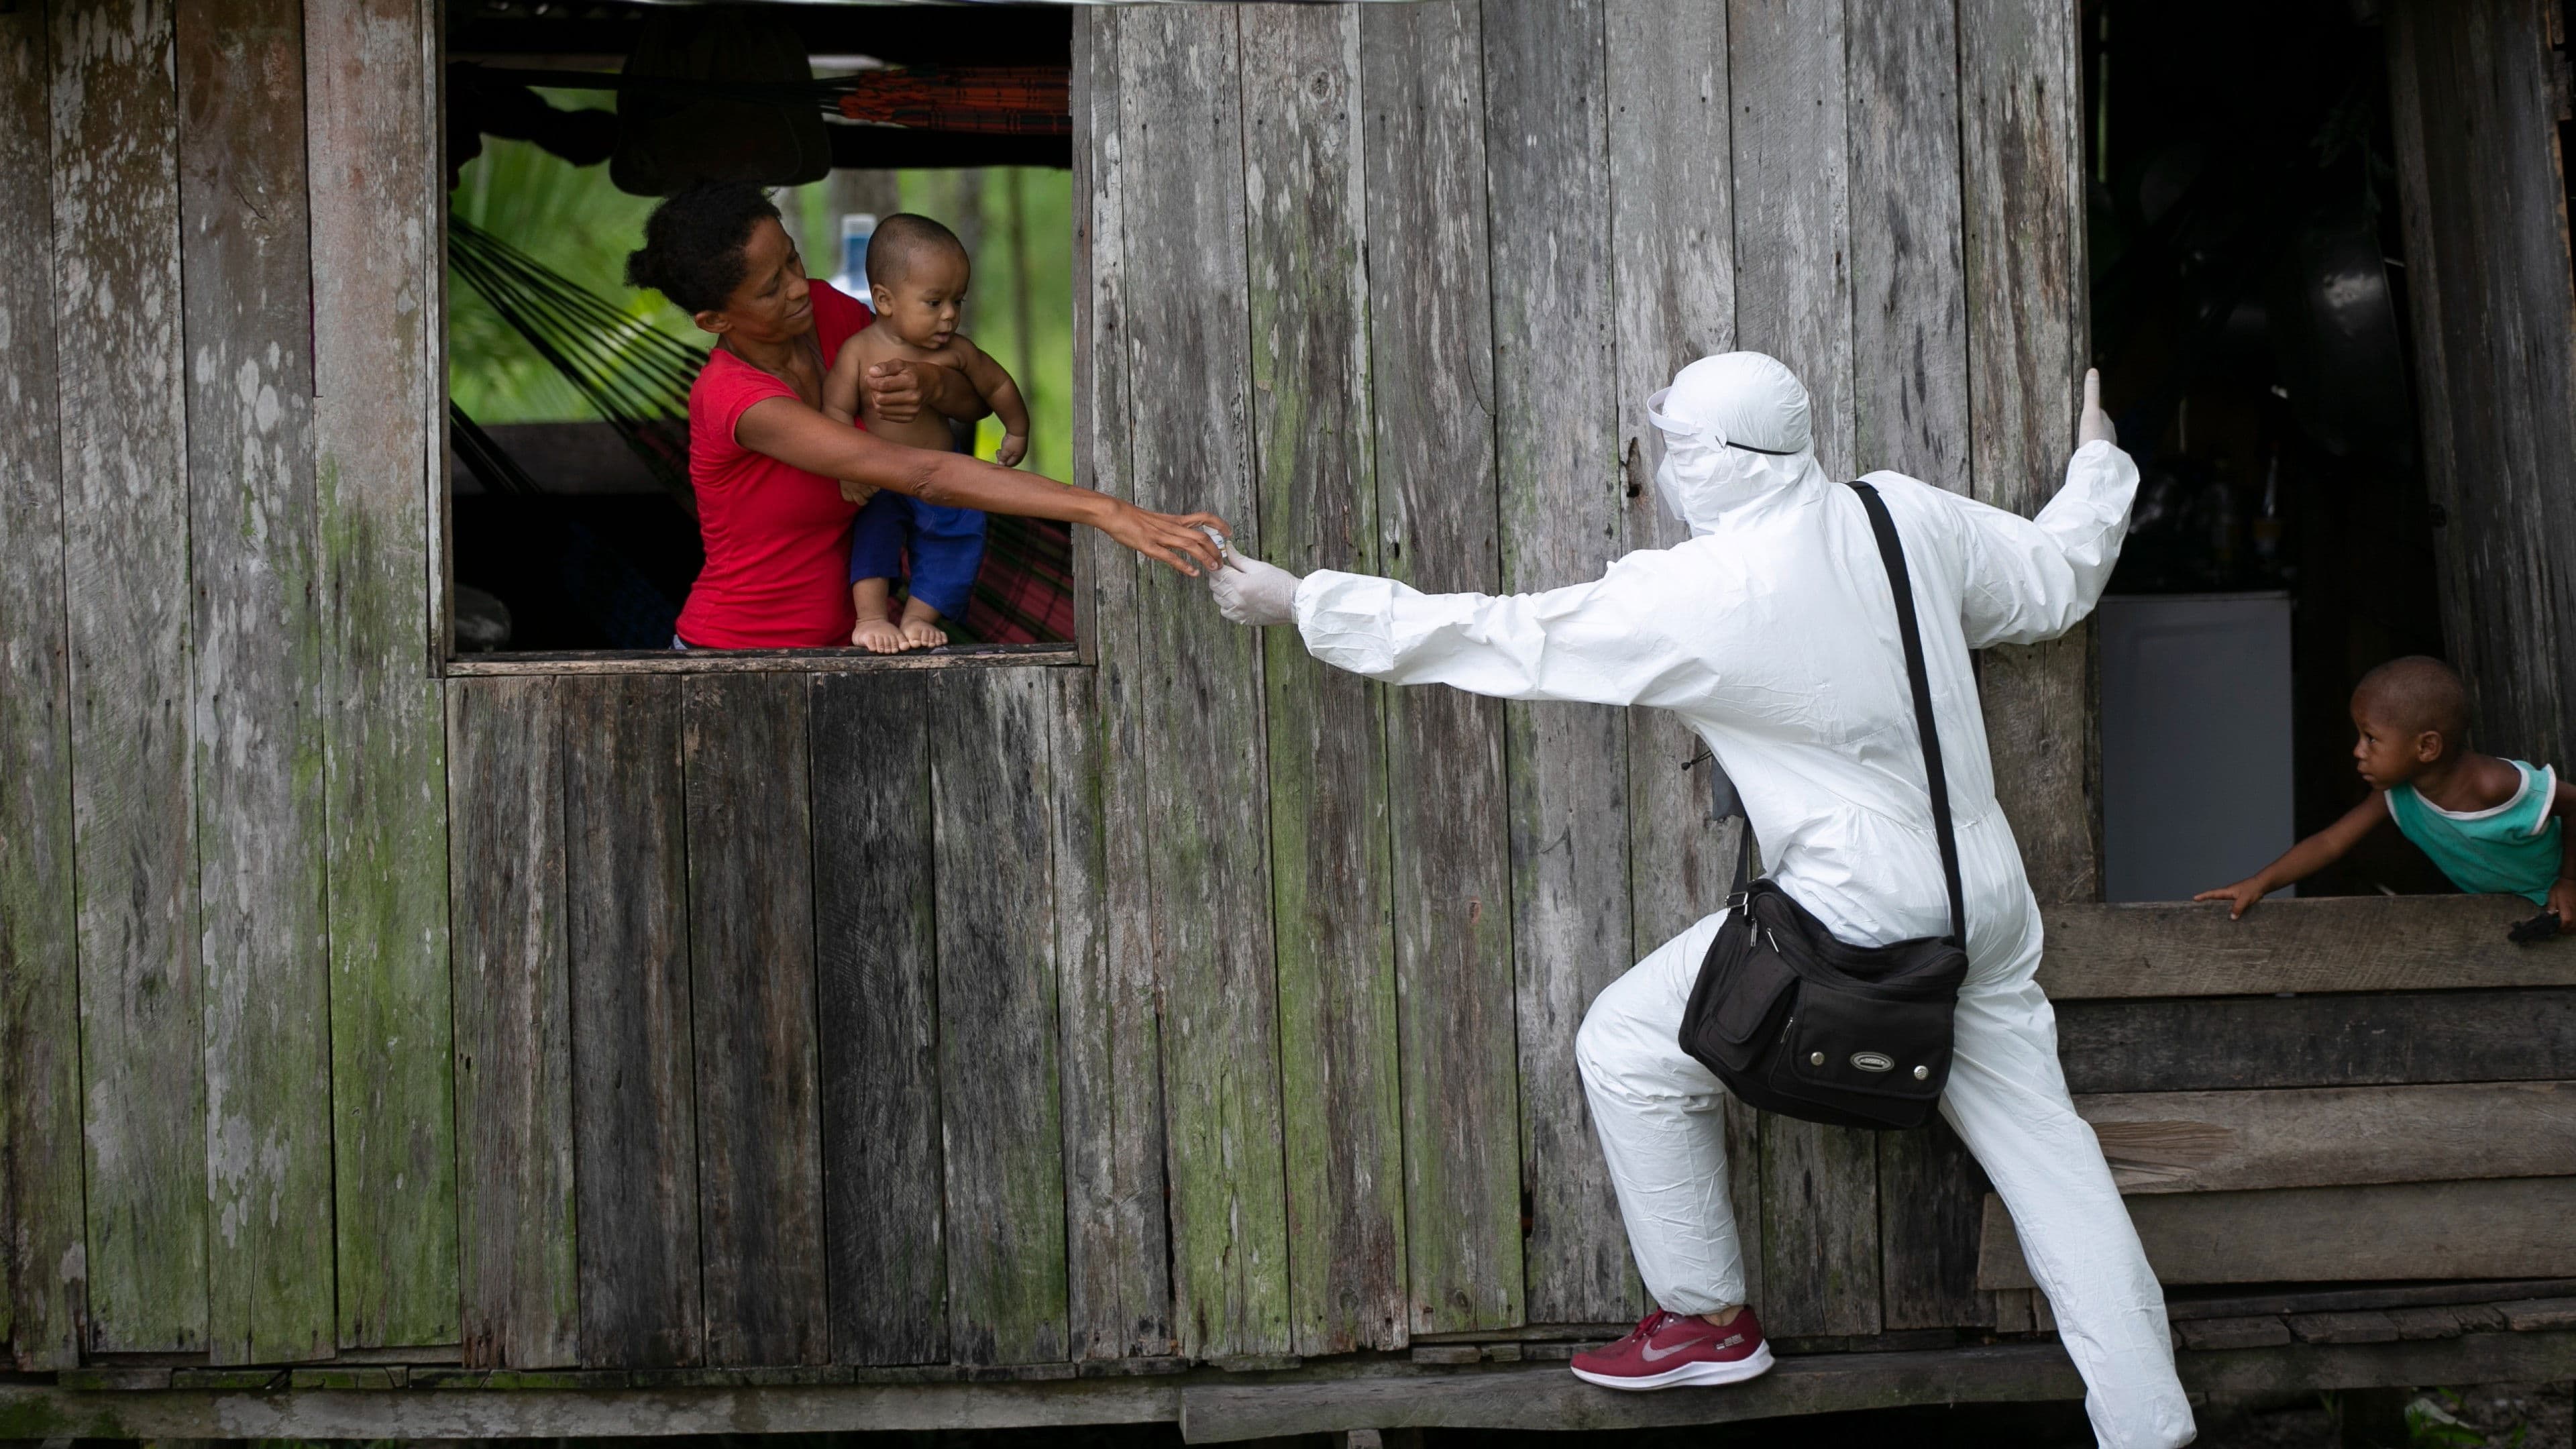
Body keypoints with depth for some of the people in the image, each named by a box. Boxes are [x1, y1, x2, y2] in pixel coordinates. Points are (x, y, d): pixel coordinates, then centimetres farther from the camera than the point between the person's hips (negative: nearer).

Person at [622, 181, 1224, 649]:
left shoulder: (826, 311, -3)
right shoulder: (733, 397, -24)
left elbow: (977, 400, 5)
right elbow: (926, 475, -32)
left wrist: (930, 384, -19)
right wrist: (1106, 512, -37)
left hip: (835, 644, 6)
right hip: (738, 651, -6)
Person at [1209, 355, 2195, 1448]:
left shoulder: (1687, 600, -17)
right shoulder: (1906, 518, -2)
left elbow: (1489, 638, -10)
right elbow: (2056, 578, 14)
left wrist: (1297, 601, 0)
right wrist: (2099, 463, 36)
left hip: (1861, 914, -7)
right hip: (1987, 897, 7)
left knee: (1628, 1048, 8)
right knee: (2042, 1146, 14)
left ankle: (1706, 1319, 20)